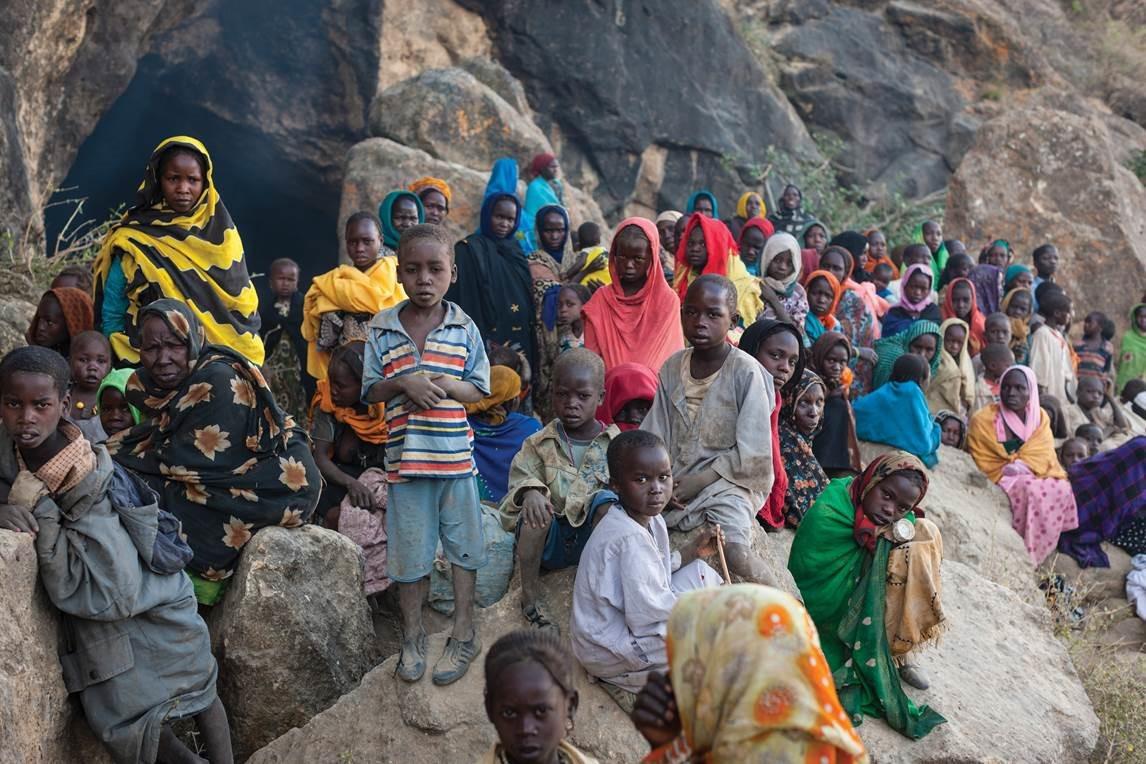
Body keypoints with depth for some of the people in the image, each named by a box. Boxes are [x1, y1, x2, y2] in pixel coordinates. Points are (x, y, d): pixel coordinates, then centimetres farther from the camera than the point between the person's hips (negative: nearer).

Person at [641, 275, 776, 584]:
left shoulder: (746, 371, -10)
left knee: (733, 549, -30)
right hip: (675, 484, 5)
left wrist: (696, 482, -15)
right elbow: (654, 436, 6)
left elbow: (749, 453, -10)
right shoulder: (672, 367, 5)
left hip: (728, 481, -5)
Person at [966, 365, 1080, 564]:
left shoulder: (1040, 417, 7)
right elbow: (984, 464, -4)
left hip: (1036, 476, 4)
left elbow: (1043, 456, -6)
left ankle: (1033, 557, -20)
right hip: (1002, 480, -4)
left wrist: (1020, 466, -24)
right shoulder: (983, 420, -4)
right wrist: (1008, 470, -19)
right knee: (1031, 490, -33)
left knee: (1061, 487, -25)